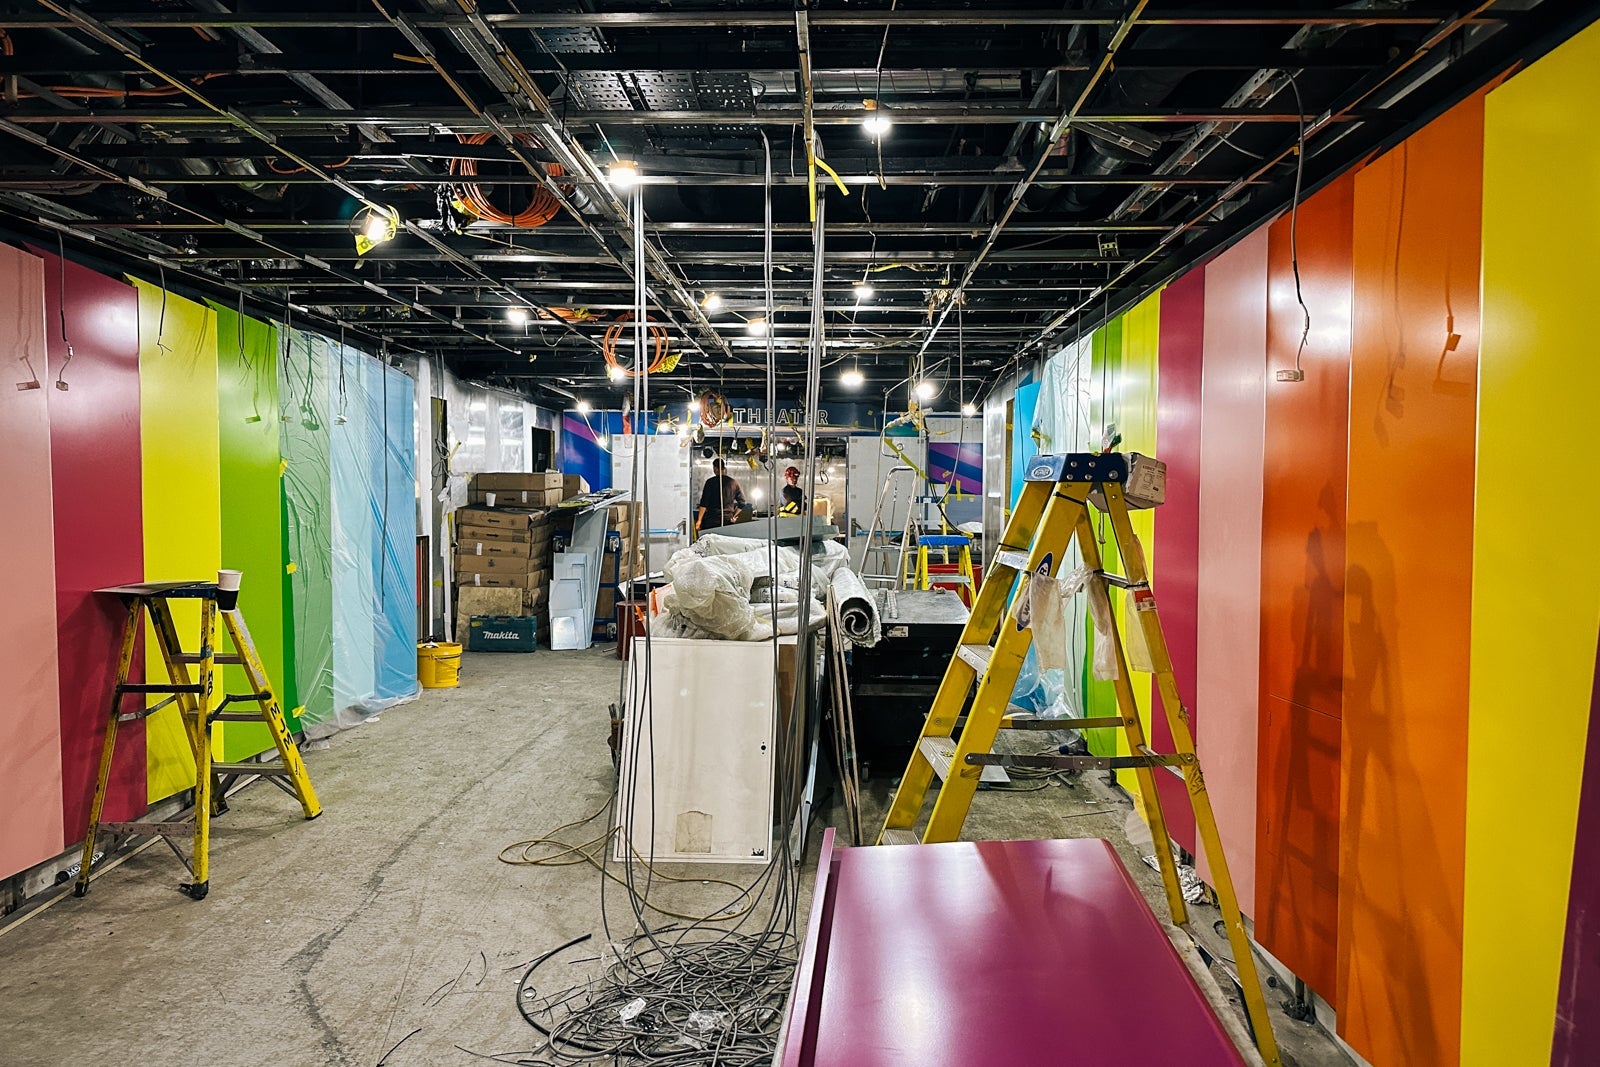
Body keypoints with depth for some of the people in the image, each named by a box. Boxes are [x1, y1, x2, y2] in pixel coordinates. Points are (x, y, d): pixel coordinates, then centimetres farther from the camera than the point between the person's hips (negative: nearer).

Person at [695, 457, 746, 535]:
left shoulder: (710, 482, -5)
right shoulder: (733, 483, 6)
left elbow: (704, 504, -8)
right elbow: (742, 503, 7)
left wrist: (699, 520, -5)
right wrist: (734, 516, 14)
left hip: (712, 520, -4)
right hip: (728, 520, 4)